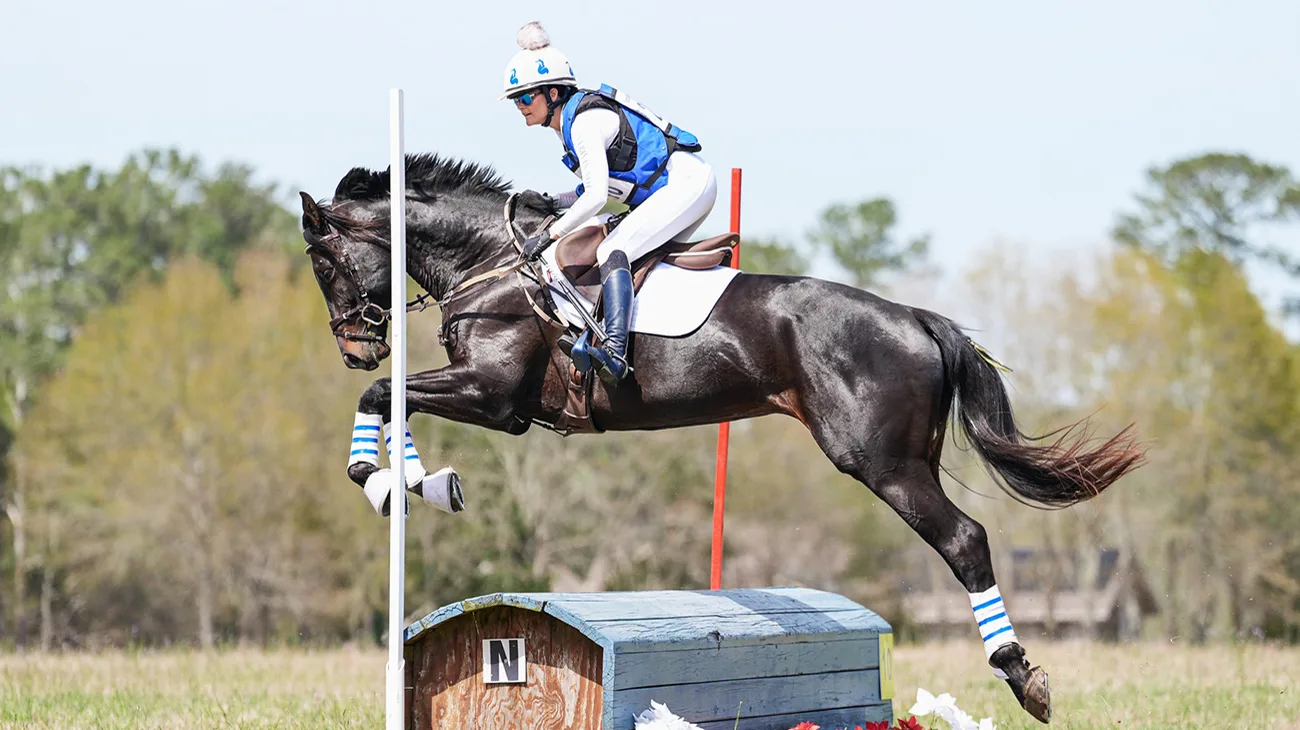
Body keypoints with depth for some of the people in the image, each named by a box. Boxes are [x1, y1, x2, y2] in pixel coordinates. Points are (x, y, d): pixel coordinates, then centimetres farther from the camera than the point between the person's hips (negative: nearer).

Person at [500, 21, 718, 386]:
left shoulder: (585, 121, -17)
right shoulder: (571, 123, 14)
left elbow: (596, 196, -24)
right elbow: (596, 189, 20)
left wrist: (550, 234, -19)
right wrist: (553, 202, 8)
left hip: (687, 181, -11)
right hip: (680, 189, 11)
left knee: (612, 252, -23)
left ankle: (615, 352, -38)